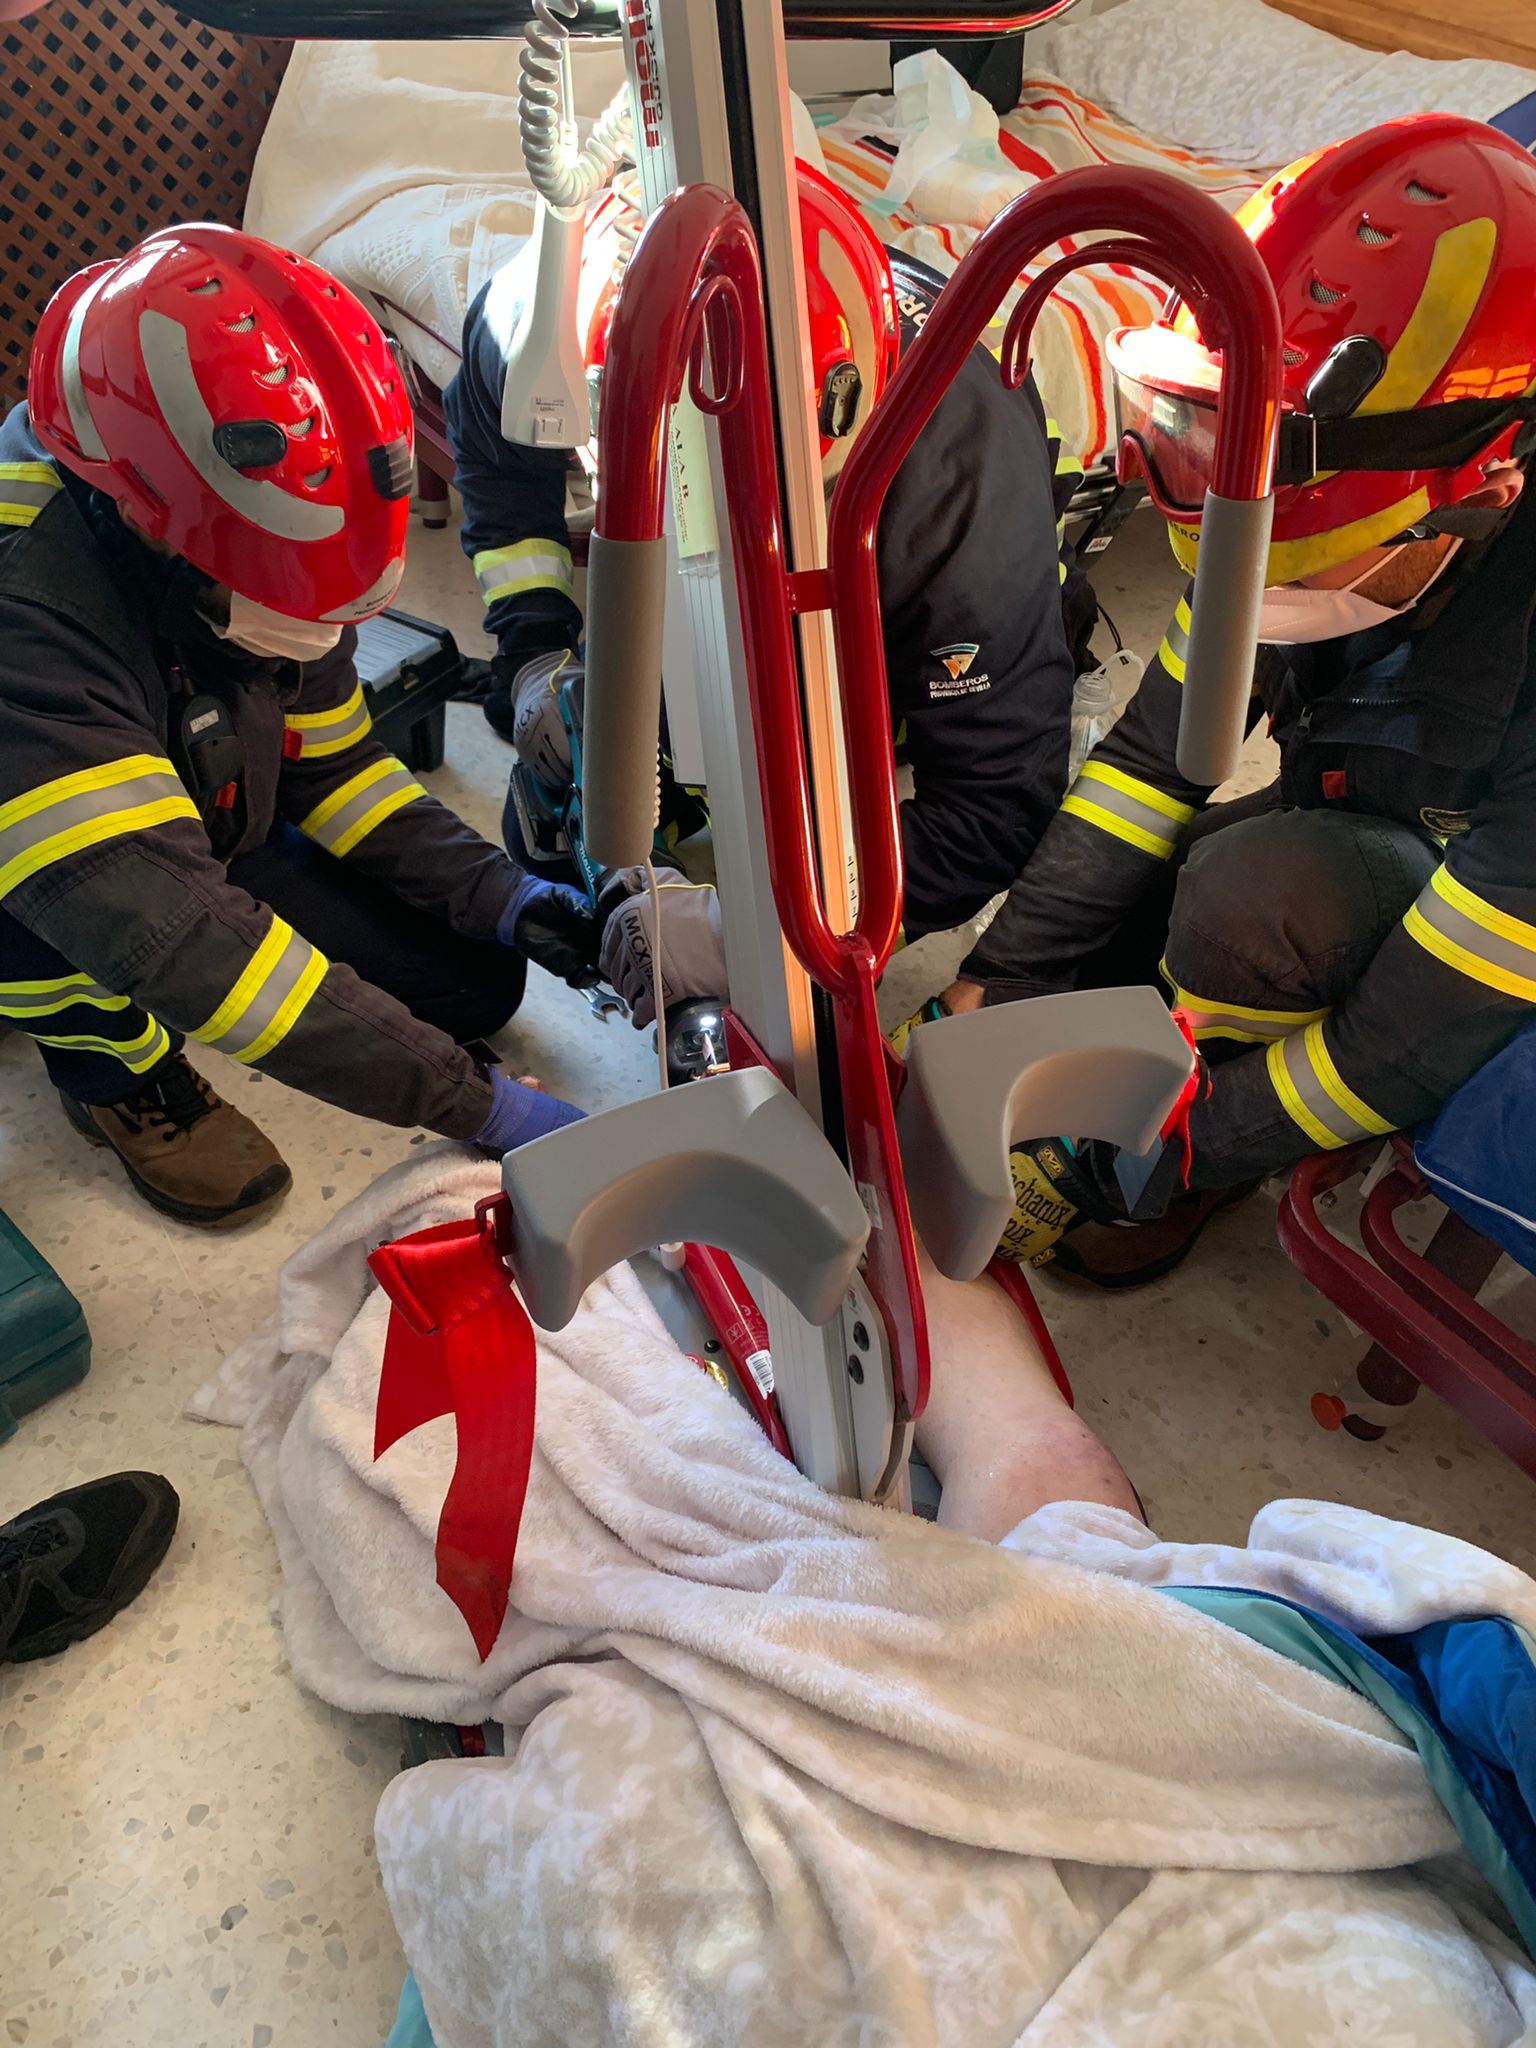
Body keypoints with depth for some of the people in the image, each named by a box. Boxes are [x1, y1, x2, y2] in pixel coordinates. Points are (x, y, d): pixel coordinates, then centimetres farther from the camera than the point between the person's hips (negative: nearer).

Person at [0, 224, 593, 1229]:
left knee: (474, 983, -2)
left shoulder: (253, 562, -15)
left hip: (206, 843, 7)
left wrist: (509, 900, -16)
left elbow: (331, 766, -2)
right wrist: (482, 1107, -45)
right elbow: (181, 940, -45)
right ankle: (112, 1064, -6)